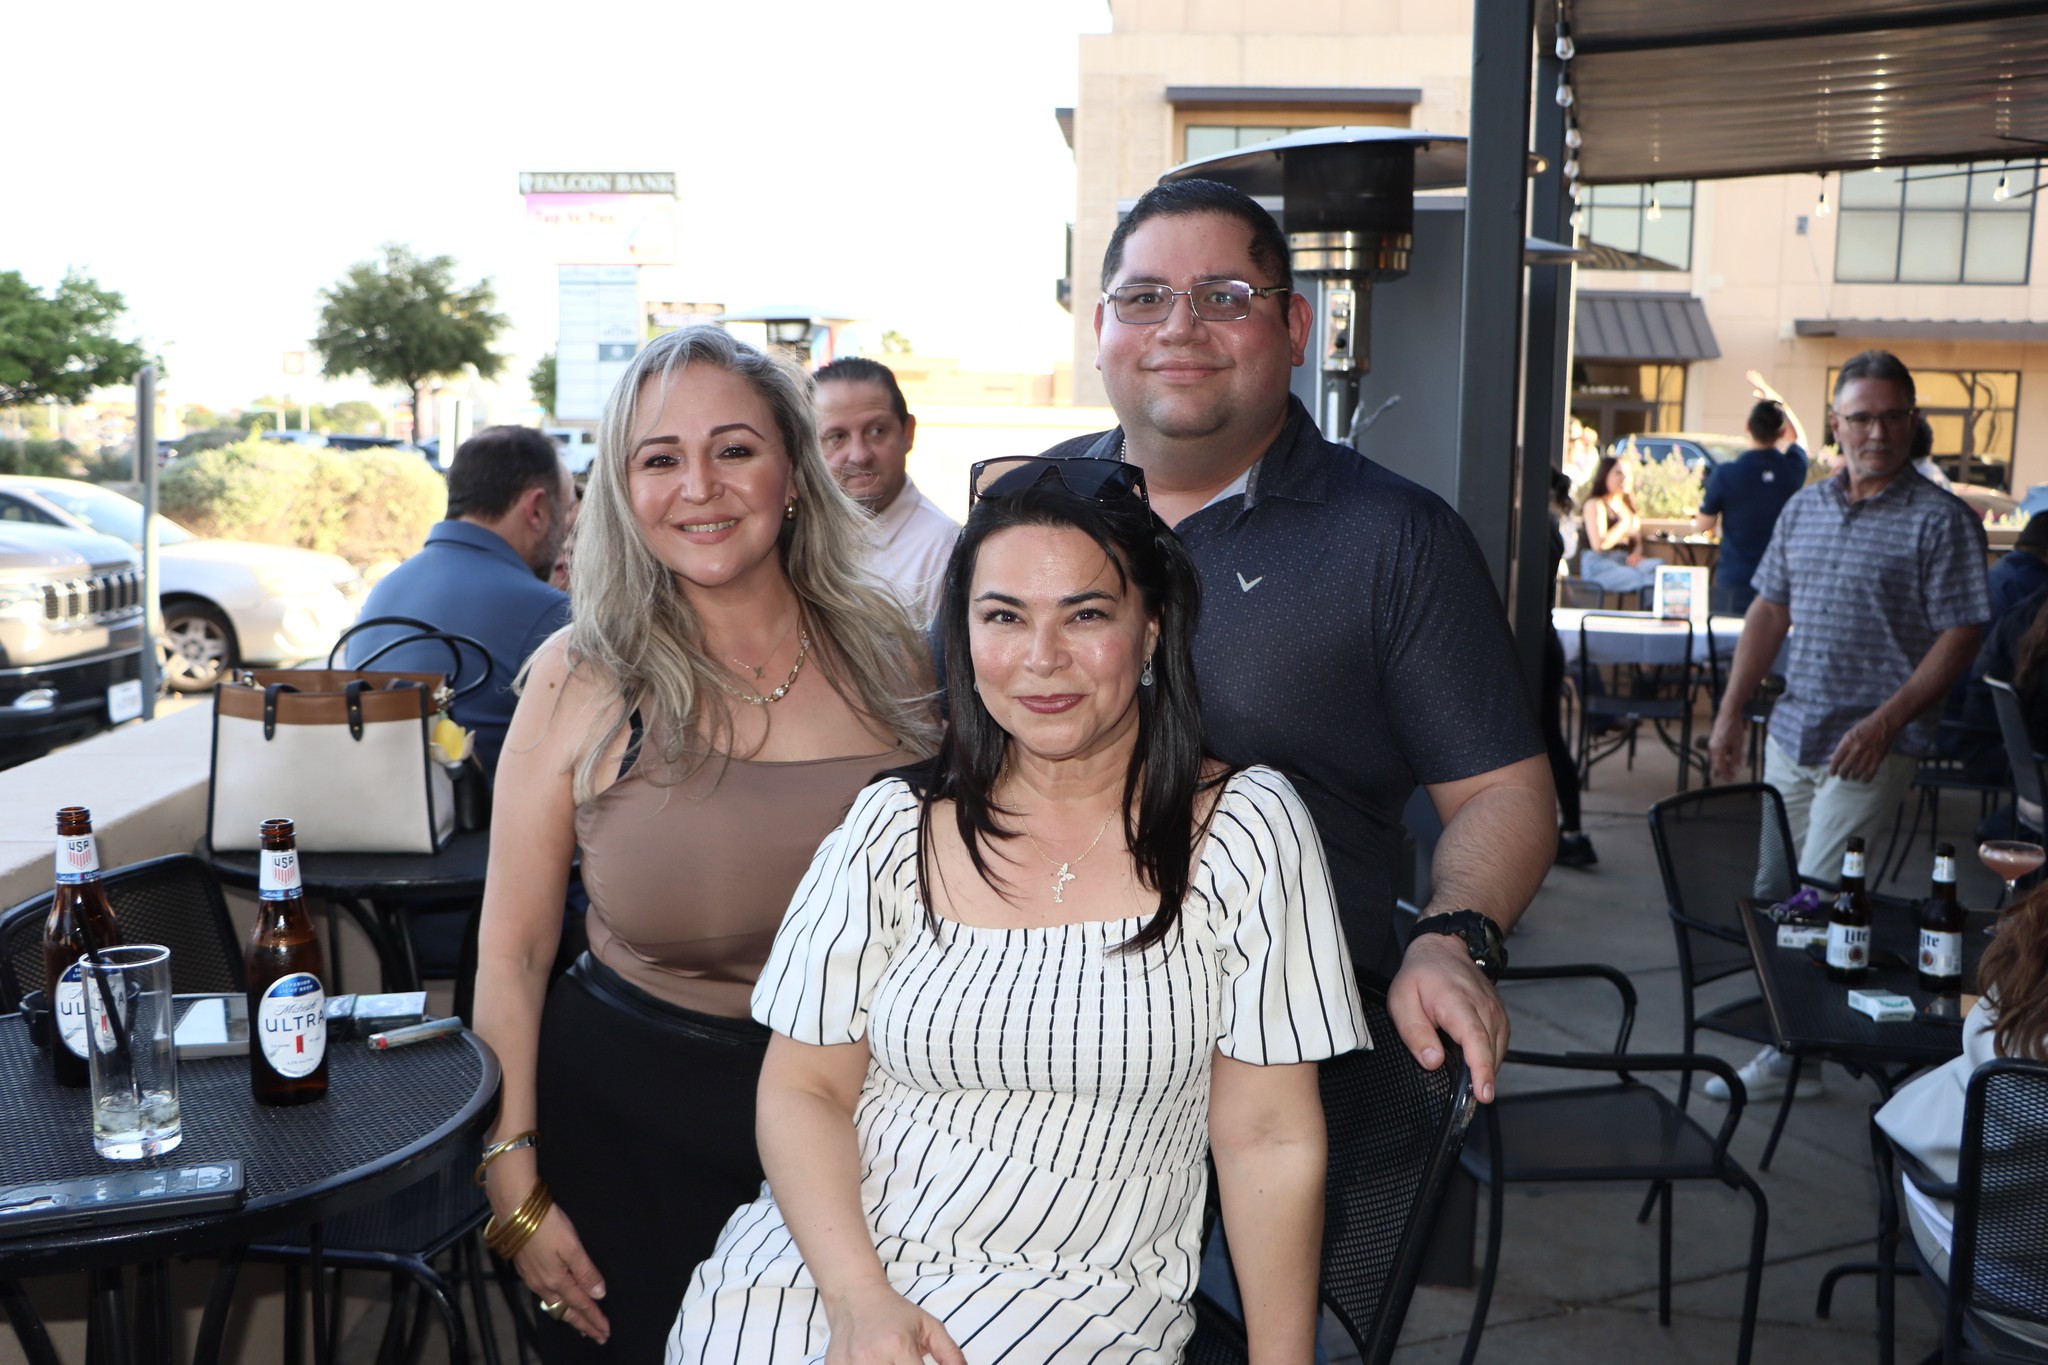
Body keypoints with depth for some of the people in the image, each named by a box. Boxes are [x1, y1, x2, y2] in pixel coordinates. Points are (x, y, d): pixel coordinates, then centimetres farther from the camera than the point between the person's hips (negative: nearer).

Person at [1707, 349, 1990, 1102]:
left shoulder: (1940, 519, -7)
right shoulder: (1804, 507, 11)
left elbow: (1959, 636, -10)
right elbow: (1768, 613, 15)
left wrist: (1885, 721, -19)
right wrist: (1730, 712, 10)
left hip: (1873, 748, -6)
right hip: (1791, 735, 7)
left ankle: (1793, 1052, -1)